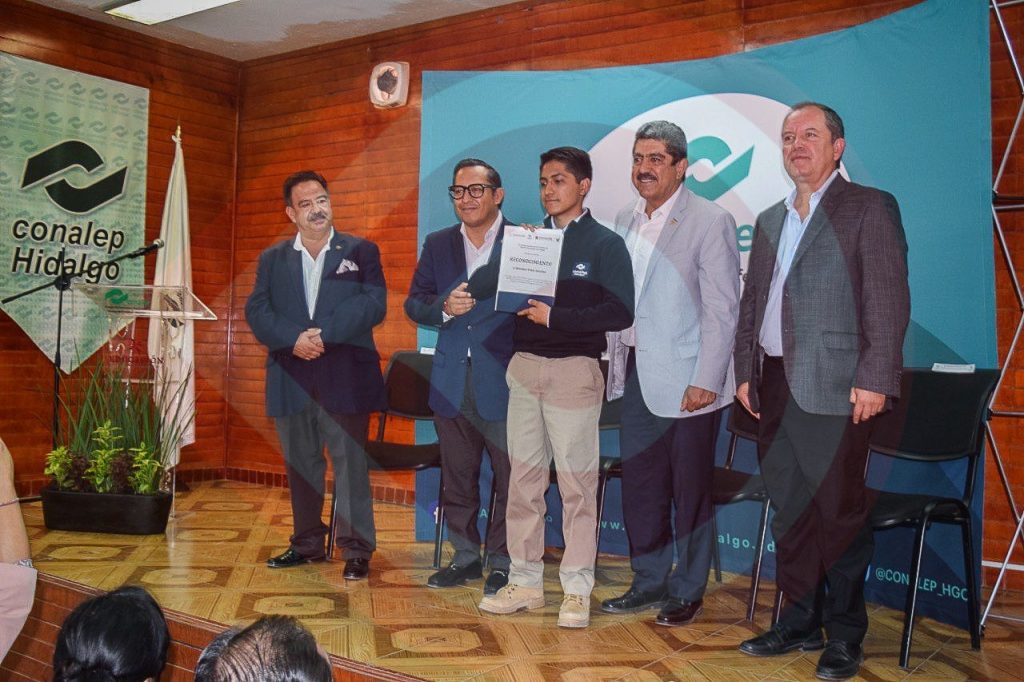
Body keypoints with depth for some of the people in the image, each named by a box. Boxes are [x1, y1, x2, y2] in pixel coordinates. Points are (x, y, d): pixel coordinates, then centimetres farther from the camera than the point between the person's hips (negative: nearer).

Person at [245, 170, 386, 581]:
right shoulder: (272, 259, 13)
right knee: (300, 465, 12)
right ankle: (307, 543, 25)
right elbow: (257, 311, 2)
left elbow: (373, 304, -8)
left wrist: (323, 334, -17)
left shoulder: (361, 252, 5)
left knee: (350, 463, -2)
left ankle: (357, 549, 6)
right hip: (291, 378, 4)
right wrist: (294, 339, -16)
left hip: (344, 378, -3)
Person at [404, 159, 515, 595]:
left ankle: (502, 562, 17)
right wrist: (444, 308, -11)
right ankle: (466, 556, 28)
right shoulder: (438, 244, 11)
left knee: (509, 479, 3)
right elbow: (414, 304, 9)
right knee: (456, 477, 14)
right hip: (452, 382, 5)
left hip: (503, 379, -4)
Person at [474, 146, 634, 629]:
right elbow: (487, 286, 10)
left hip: (574, 371, -5)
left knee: (576, 481, -1)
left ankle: (576, 590, 8)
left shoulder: (605, 244, 0)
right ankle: (525, 581, 19)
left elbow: (620, 313, -11)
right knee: (524, 477, 8)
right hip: (525, 367, 5)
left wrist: (554, 317, -15)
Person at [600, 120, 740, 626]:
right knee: (639, 484, 13)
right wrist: (615, 361, 11)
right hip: (635, 374, 6)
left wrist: (706, 381, -16)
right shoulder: (625, 221, 12)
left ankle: (688, 592, 20)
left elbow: (722, 309, -12)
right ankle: (649, 582, 28)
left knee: (690, 490, 5)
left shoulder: (710, 222, -8)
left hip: (685, 379, -6)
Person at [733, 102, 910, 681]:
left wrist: (874, 379, -15)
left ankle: (846, 635, 16)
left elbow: (889, 299, -8)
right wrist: (746, 372, 13)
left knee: (839, 513, 1)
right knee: (790, 512, 12)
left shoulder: (869, 207, -1)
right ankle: (801, 622, 25)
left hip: (834, 388, -6)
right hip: (775, 386, 6)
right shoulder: (770, 220, 18)